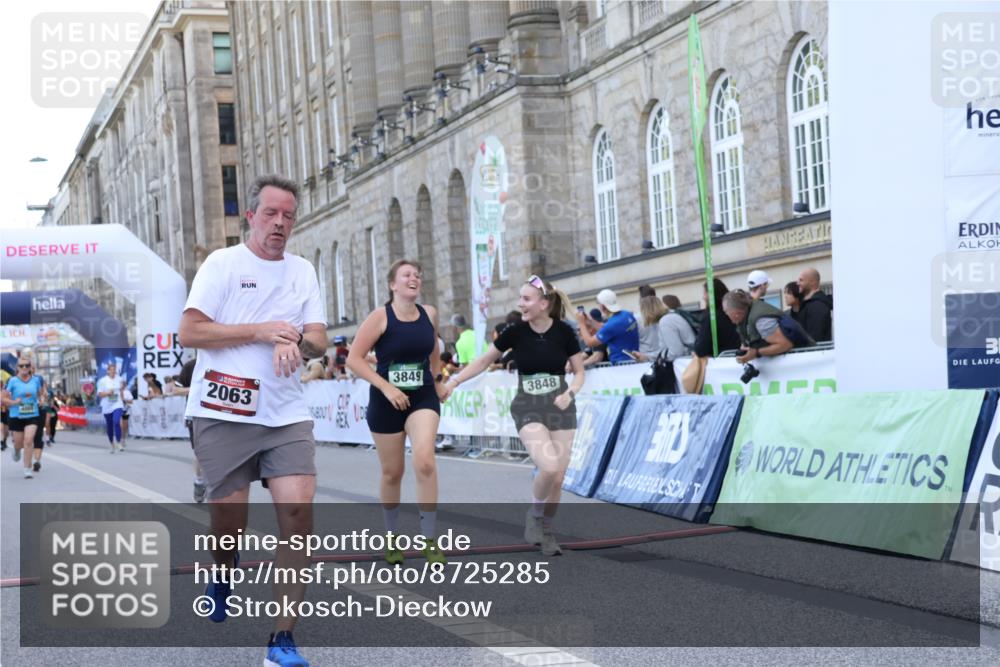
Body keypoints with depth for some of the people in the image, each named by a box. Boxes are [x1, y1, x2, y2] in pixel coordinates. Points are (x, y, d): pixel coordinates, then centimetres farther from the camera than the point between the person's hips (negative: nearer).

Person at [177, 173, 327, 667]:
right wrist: (260, 332, -13)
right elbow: (188, 332, -7)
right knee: (228, 520, 2)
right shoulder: (223, 263, 0)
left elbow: (319, 341, 10)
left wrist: (294, 340, -14)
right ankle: (225, 573, 40)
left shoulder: (303, 271, 14)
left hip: (287, 414, 3)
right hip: (223, 414, -3)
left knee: (299, 511, -12)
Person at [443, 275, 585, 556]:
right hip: (528, 408, -1)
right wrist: (454, 381, -2)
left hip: (560, 408, 1)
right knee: (549, 467, -23)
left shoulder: (563, 332, -8)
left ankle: (546, 530, 23)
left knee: (558, 477, -1)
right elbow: (484, 360, 5)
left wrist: (570, 393, -15)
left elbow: (579, 372, 4)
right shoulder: (515, 332, -8)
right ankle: (534, 515, 5)